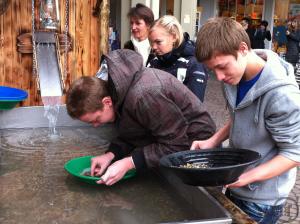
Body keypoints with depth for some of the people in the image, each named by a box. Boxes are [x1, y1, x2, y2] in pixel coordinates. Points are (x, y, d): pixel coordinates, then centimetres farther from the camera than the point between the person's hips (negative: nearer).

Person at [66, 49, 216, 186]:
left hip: (191, 141, -8)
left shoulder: (142, 96, -38)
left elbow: (175, 145, -31)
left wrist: (129, 163, -33)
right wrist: (111, 154, -15)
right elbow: (130, 134, 2)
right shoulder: (117, 87, -10)